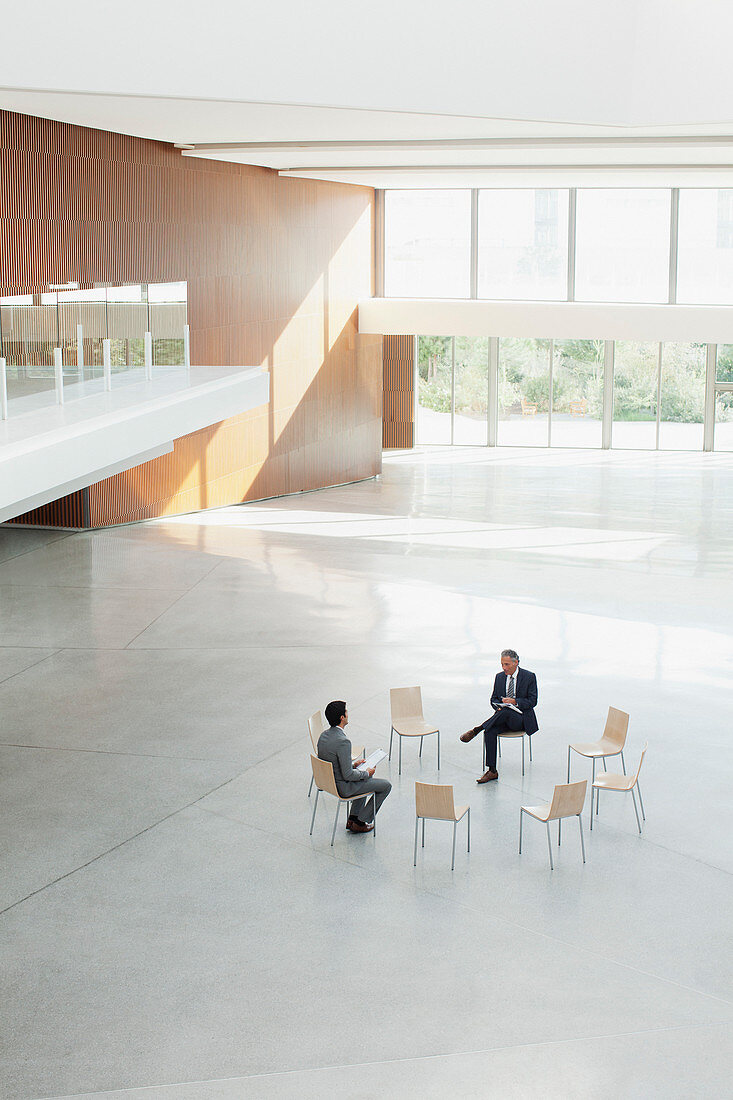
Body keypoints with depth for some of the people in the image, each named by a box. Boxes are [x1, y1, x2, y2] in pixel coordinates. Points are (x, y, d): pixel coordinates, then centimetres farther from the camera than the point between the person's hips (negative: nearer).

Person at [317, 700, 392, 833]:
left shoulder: (324, 735, -3)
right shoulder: (343, 741, -31)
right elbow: (348, 775, -27)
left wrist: (353, 765, 11)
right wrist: (367, 774, -10)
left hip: (328, 782, 9)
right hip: (343, 788, -9)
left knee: (365, 778, 34)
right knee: (386, 785, 7)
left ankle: (353, 818, 33)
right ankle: (360, 822, 14)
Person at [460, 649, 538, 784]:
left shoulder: (529, 677, -3)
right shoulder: (500, 677, 11)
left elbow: (532, 701, -6)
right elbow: (494, 699, 15)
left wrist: (514, 701, -21)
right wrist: (498, 707, -9)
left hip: (521, 718, -4)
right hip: (503, 715, 4)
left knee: (506, 711, -39)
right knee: (489, 731, -28)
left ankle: (477, 729, -27)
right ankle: (491, 771, -27)